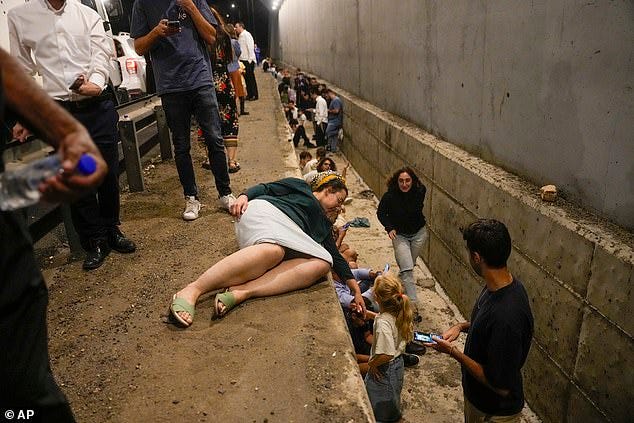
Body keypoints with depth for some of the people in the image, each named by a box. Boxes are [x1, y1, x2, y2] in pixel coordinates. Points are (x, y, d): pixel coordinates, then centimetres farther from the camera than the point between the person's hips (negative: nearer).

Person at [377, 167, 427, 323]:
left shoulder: (420, 191, -17)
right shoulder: (390, 196, -21)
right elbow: (381, 213, -7)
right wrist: (390, 228, -18)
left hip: (419, 233, 3)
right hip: (400, 235, -2)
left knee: (409, 266, 15)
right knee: (407, 269, -13)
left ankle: (401, 284, 45)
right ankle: (414, 306, -13)